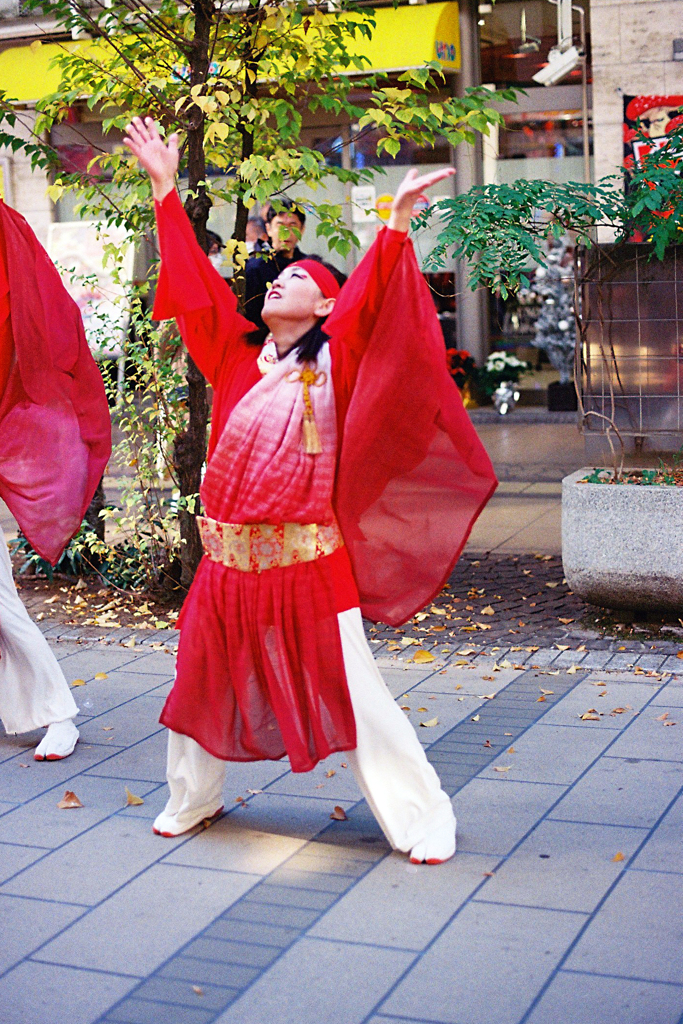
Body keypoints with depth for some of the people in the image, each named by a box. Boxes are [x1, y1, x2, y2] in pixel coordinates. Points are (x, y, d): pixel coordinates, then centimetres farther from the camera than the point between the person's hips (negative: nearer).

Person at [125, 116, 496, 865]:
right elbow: (194, 280, 11)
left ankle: (420, 818, 12)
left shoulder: (334, 365, -4)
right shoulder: (236, 355, 8)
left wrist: (397, 222, -34)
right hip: (229, 562, 5)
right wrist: (165, 187, 13)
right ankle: (192, 798, 40)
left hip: (307, 564, -5)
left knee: (353, 693, -2)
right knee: (205, 683, 17)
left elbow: (372, 304, -20)